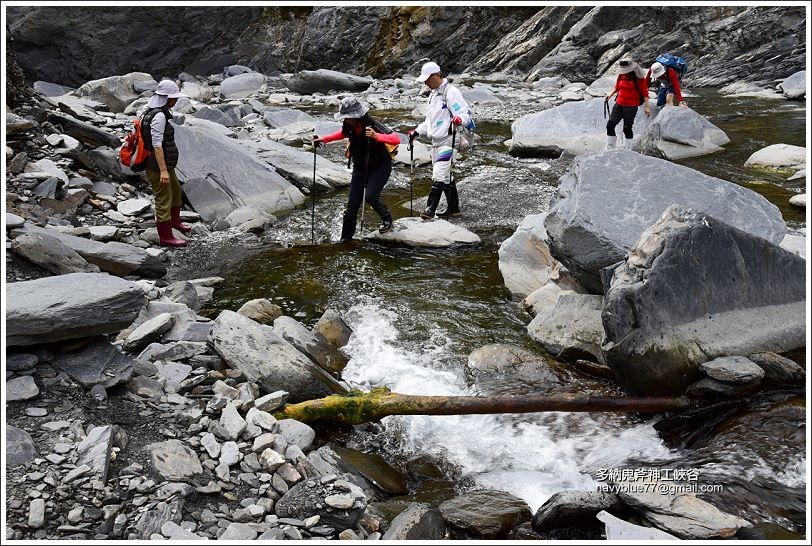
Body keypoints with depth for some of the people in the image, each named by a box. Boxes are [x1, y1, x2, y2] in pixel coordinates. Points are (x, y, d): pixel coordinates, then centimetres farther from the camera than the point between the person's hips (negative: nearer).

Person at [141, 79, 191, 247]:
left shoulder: (157, 112, 8)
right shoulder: (159, 116, -23)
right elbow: (157, 144, -26)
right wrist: (163, 170, -28)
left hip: (165, 164, 10)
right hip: (158, 166, -10)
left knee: (175, 189, 27)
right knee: (164, 200, -1)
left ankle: (174, 221, 48)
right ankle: (166, 237, 10)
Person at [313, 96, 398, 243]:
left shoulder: (372, 124, -27)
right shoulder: (349, 126, -9)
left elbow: (396, 139, -37)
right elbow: (342, 133, 18)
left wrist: (376, 136, -51)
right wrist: (323, 139, 9)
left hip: (380, 166, -5)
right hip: (360, 168, 6)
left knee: (370, 196, -25)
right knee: (353, 203, 1)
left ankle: (386, 218, 6)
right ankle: (346, 237, 14)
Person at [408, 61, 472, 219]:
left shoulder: (451, 92, -11)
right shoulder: (433, 94, 19)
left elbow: (465, 114, -17)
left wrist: (459, 119, -38)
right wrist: (417, 131, 18)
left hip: (448, 141, -9)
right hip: (436, 142, 9)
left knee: (439, 176, -15)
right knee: (446, 177, 12)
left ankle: (430, 209, -16)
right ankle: (454, 209, 19)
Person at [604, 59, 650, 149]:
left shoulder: (639, 78, -10)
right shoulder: (621, 75, 5)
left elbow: (645, 92, -8)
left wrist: (647, 107, -12)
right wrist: (610, 95, 5)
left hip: (631, 106, -6)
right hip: (619, 104, 6)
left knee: (627, 128, -4)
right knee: (610, 125, 1)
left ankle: (629, 150, 10)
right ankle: (609, 149, 11)